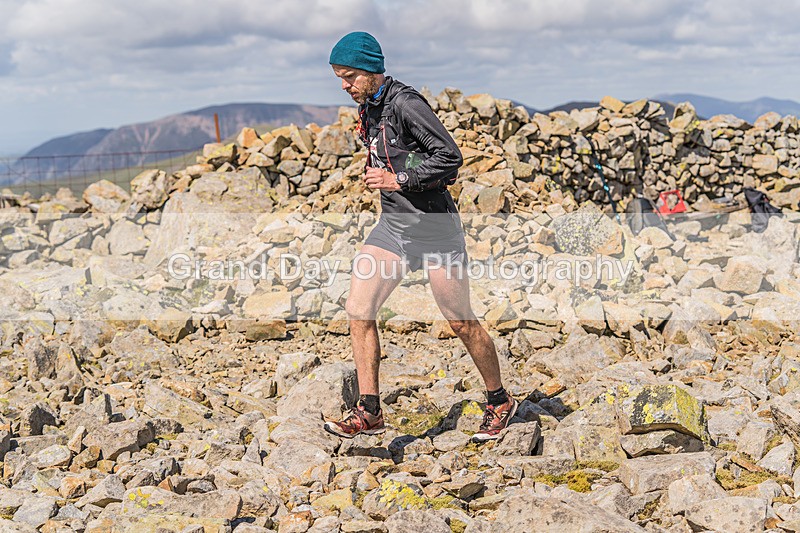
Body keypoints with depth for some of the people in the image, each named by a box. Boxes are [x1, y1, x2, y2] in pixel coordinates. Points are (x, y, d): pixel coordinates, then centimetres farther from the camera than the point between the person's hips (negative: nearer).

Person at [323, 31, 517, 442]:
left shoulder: (406, 103, -17)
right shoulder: (367, 107, 10)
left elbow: (450, 157, -21)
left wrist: (398, 180, -21)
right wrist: (378, 176, 11)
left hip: (433, 225, -8)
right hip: (392, 225, 8)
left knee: (461, 322, 3)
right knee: (358, 311, -4)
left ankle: (499, 401, 23)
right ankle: (368, 412, 3)